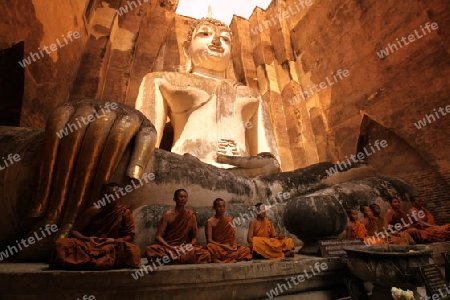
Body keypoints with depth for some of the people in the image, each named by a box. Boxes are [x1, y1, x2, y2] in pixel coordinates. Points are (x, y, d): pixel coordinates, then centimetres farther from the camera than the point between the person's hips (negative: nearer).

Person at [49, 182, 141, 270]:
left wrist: (114, 240, -13)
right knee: (60, 244, -26)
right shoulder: (94, 210, 10)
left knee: (133, 251, -36)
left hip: (111, 247, -1)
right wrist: (86, 238, -11)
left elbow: (130, 236, 4)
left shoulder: (125, 212, 7)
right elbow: (74, 231, 10)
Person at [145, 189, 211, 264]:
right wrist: (171, 248, -19)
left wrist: (189, 246, -12)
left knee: (205, 254, -28)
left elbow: (195, 236, 9)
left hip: (185, 248, 2)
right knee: (149, 250, -32)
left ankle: (169, 260, -22)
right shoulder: (167, 215, 0)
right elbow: (158, 236, -5)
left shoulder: (190, 215, 6)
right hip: (168, 246, -1)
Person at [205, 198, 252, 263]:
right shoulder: (210, 222, -2)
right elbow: (209, 240, -8)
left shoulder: (228, 220, 13)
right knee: (210, 247, -39)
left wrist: (235, 245, -9)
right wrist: (223, 246, -20)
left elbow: (234, 236, 13)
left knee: (247, 249, -21)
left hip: (230, 247, 4)